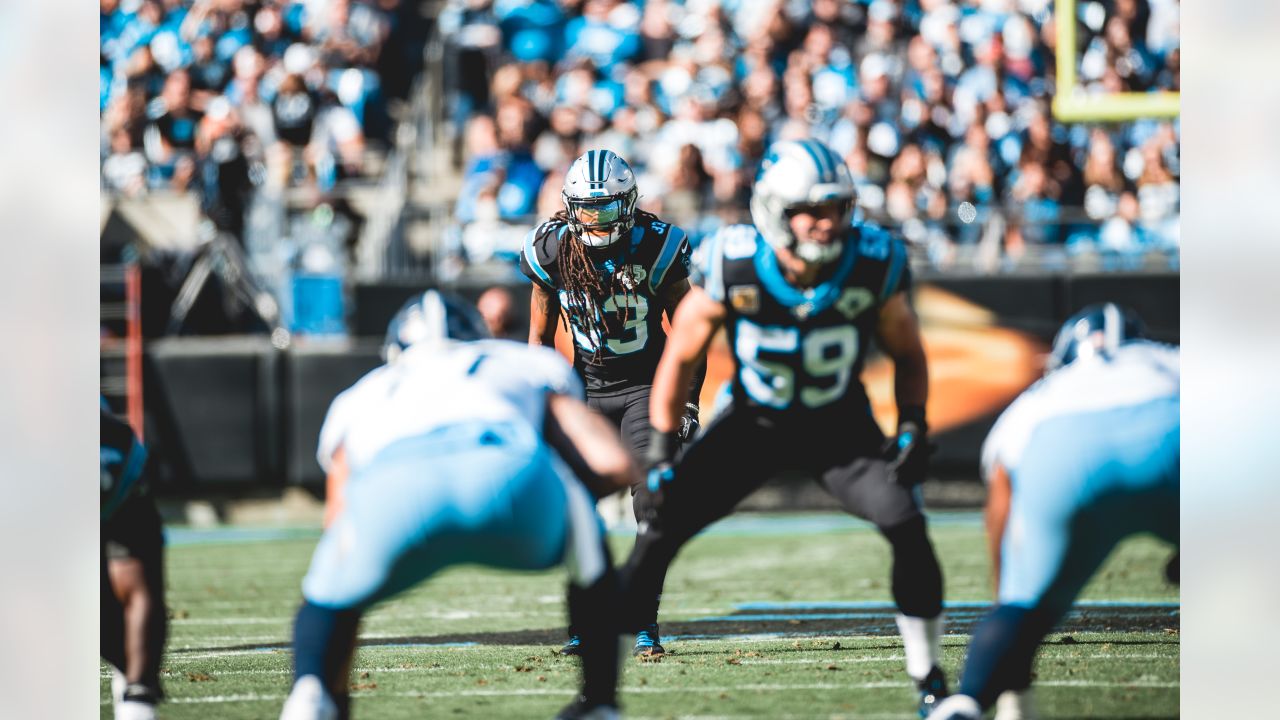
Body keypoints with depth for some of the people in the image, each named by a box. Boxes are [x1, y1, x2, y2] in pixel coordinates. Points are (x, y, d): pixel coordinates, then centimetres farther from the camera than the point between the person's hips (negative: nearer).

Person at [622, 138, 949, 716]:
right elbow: (680, 358, -9)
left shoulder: (873, 264, -21)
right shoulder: (733, 267, -24)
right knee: (660, 531, -12)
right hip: (752, 423, 0)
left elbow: (907, 356, -2)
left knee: (907, 526, -20)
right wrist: (660, 452, -12)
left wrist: (913, 428, -15)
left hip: (841, 425, 0)